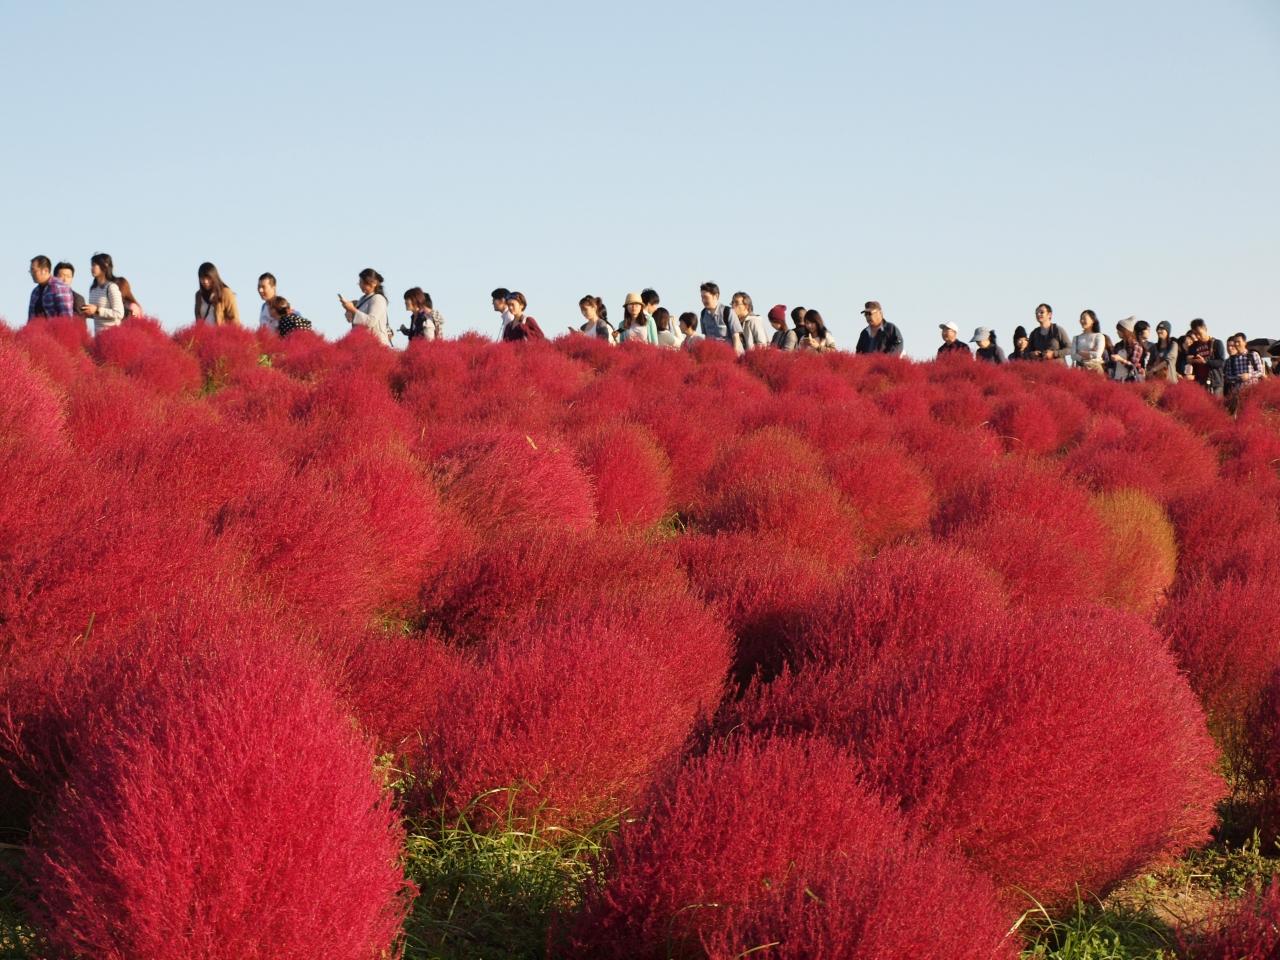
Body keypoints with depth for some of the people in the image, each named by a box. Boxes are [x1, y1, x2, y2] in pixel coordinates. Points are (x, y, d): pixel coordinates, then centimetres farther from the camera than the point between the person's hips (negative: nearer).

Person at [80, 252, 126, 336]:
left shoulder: (111, 287, -12)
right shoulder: (93, 289, 11)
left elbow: (119, 314, -17)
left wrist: (97, 310, -19)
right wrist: (89, 312, 1)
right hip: (97, 332, 7)